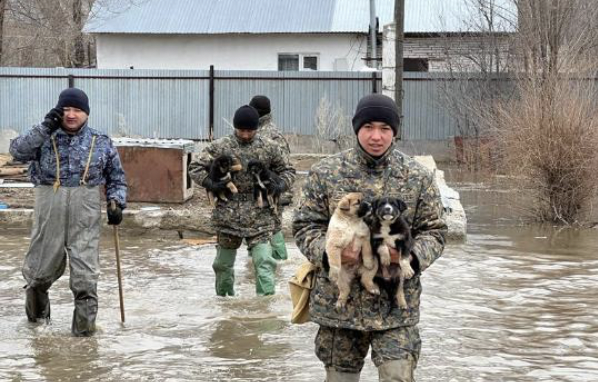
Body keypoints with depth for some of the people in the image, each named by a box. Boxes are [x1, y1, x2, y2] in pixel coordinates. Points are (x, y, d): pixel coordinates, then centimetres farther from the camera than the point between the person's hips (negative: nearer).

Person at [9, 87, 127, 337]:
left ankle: (85, 321, 4)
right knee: (43, 265, 12)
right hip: (49, 212, 0)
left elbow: (117, 178, 16)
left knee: (85, 272, -5)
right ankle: (36, 307, 40)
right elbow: (17, 151, -12)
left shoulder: (101, 143, 7)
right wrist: (45, 128, -15)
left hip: (85, 215, 0)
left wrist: (116, 203, 2)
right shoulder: (45, 138, 4)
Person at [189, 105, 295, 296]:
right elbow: (195, 168, 3)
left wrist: (280, 185, -8)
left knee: (264, 262, -13)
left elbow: (288, 171, 13)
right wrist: (210, 184, -14)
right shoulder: (219, 147, -2)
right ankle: (224, 297, 33)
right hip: (228, 214, 0)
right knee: (224, 263, 14)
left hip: (259, 215, 0)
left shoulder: (268, 148, 2)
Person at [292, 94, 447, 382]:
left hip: (396, 304, -1)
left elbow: (434, 231, 5)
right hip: (339, 301, 1)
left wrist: (412, 254, -16)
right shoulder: (325, 173, -1)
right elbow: (305, 226, 3)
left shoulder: (417, 177, 1)